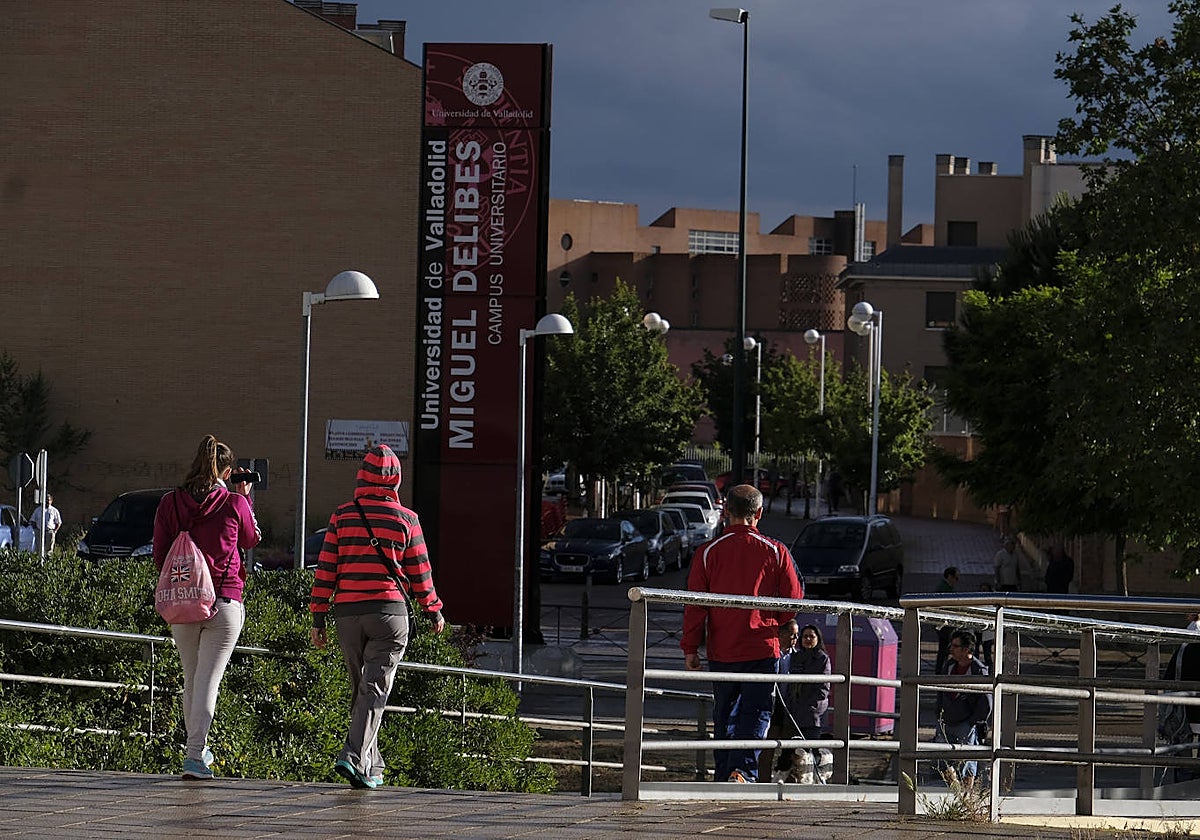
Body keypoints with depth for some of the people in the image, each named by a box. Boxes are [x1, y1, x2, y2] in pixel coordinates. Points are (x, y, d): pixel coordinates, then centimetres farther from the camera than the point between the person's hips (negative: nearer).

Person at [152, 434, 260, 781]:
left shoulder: (170, 503, -1)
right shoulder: (234, 504, -6)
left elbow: (159, 556, 3)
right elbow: (251, 539, 14)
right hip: (224, 603, -3)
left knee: (191, 678, 18)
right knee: (208, 679, -3)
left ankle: (198, 749, 29)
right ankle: (195, 758, -13)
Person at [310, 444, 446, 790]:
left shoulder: (342, 515, 3)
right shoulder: (406, 519, -1)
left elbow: (326, 567, 2)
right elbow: (419, 573, 5)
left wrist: (318, 616, 6)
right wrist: (433, 611, 19)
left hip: (348, 613, 3)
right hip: (389, 612, -3)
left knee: (360, 688, 15)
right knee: (375, 689, -4)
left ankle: (372, 766, 19)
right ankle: (353, 756, -21)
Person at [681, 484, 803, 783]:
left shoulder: (708, 553, -2)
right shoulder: (775, 552, -3)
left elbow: (694, 605, -3)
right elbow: (793, 601, 2)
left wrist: (690, 648, 3)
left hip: (721, 650, 2)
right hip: (763, 647, -1)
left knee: (724, 715, 14)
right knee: (755, 714, -1)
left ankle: (724, 776, 18)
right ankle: (743, 769, -20)